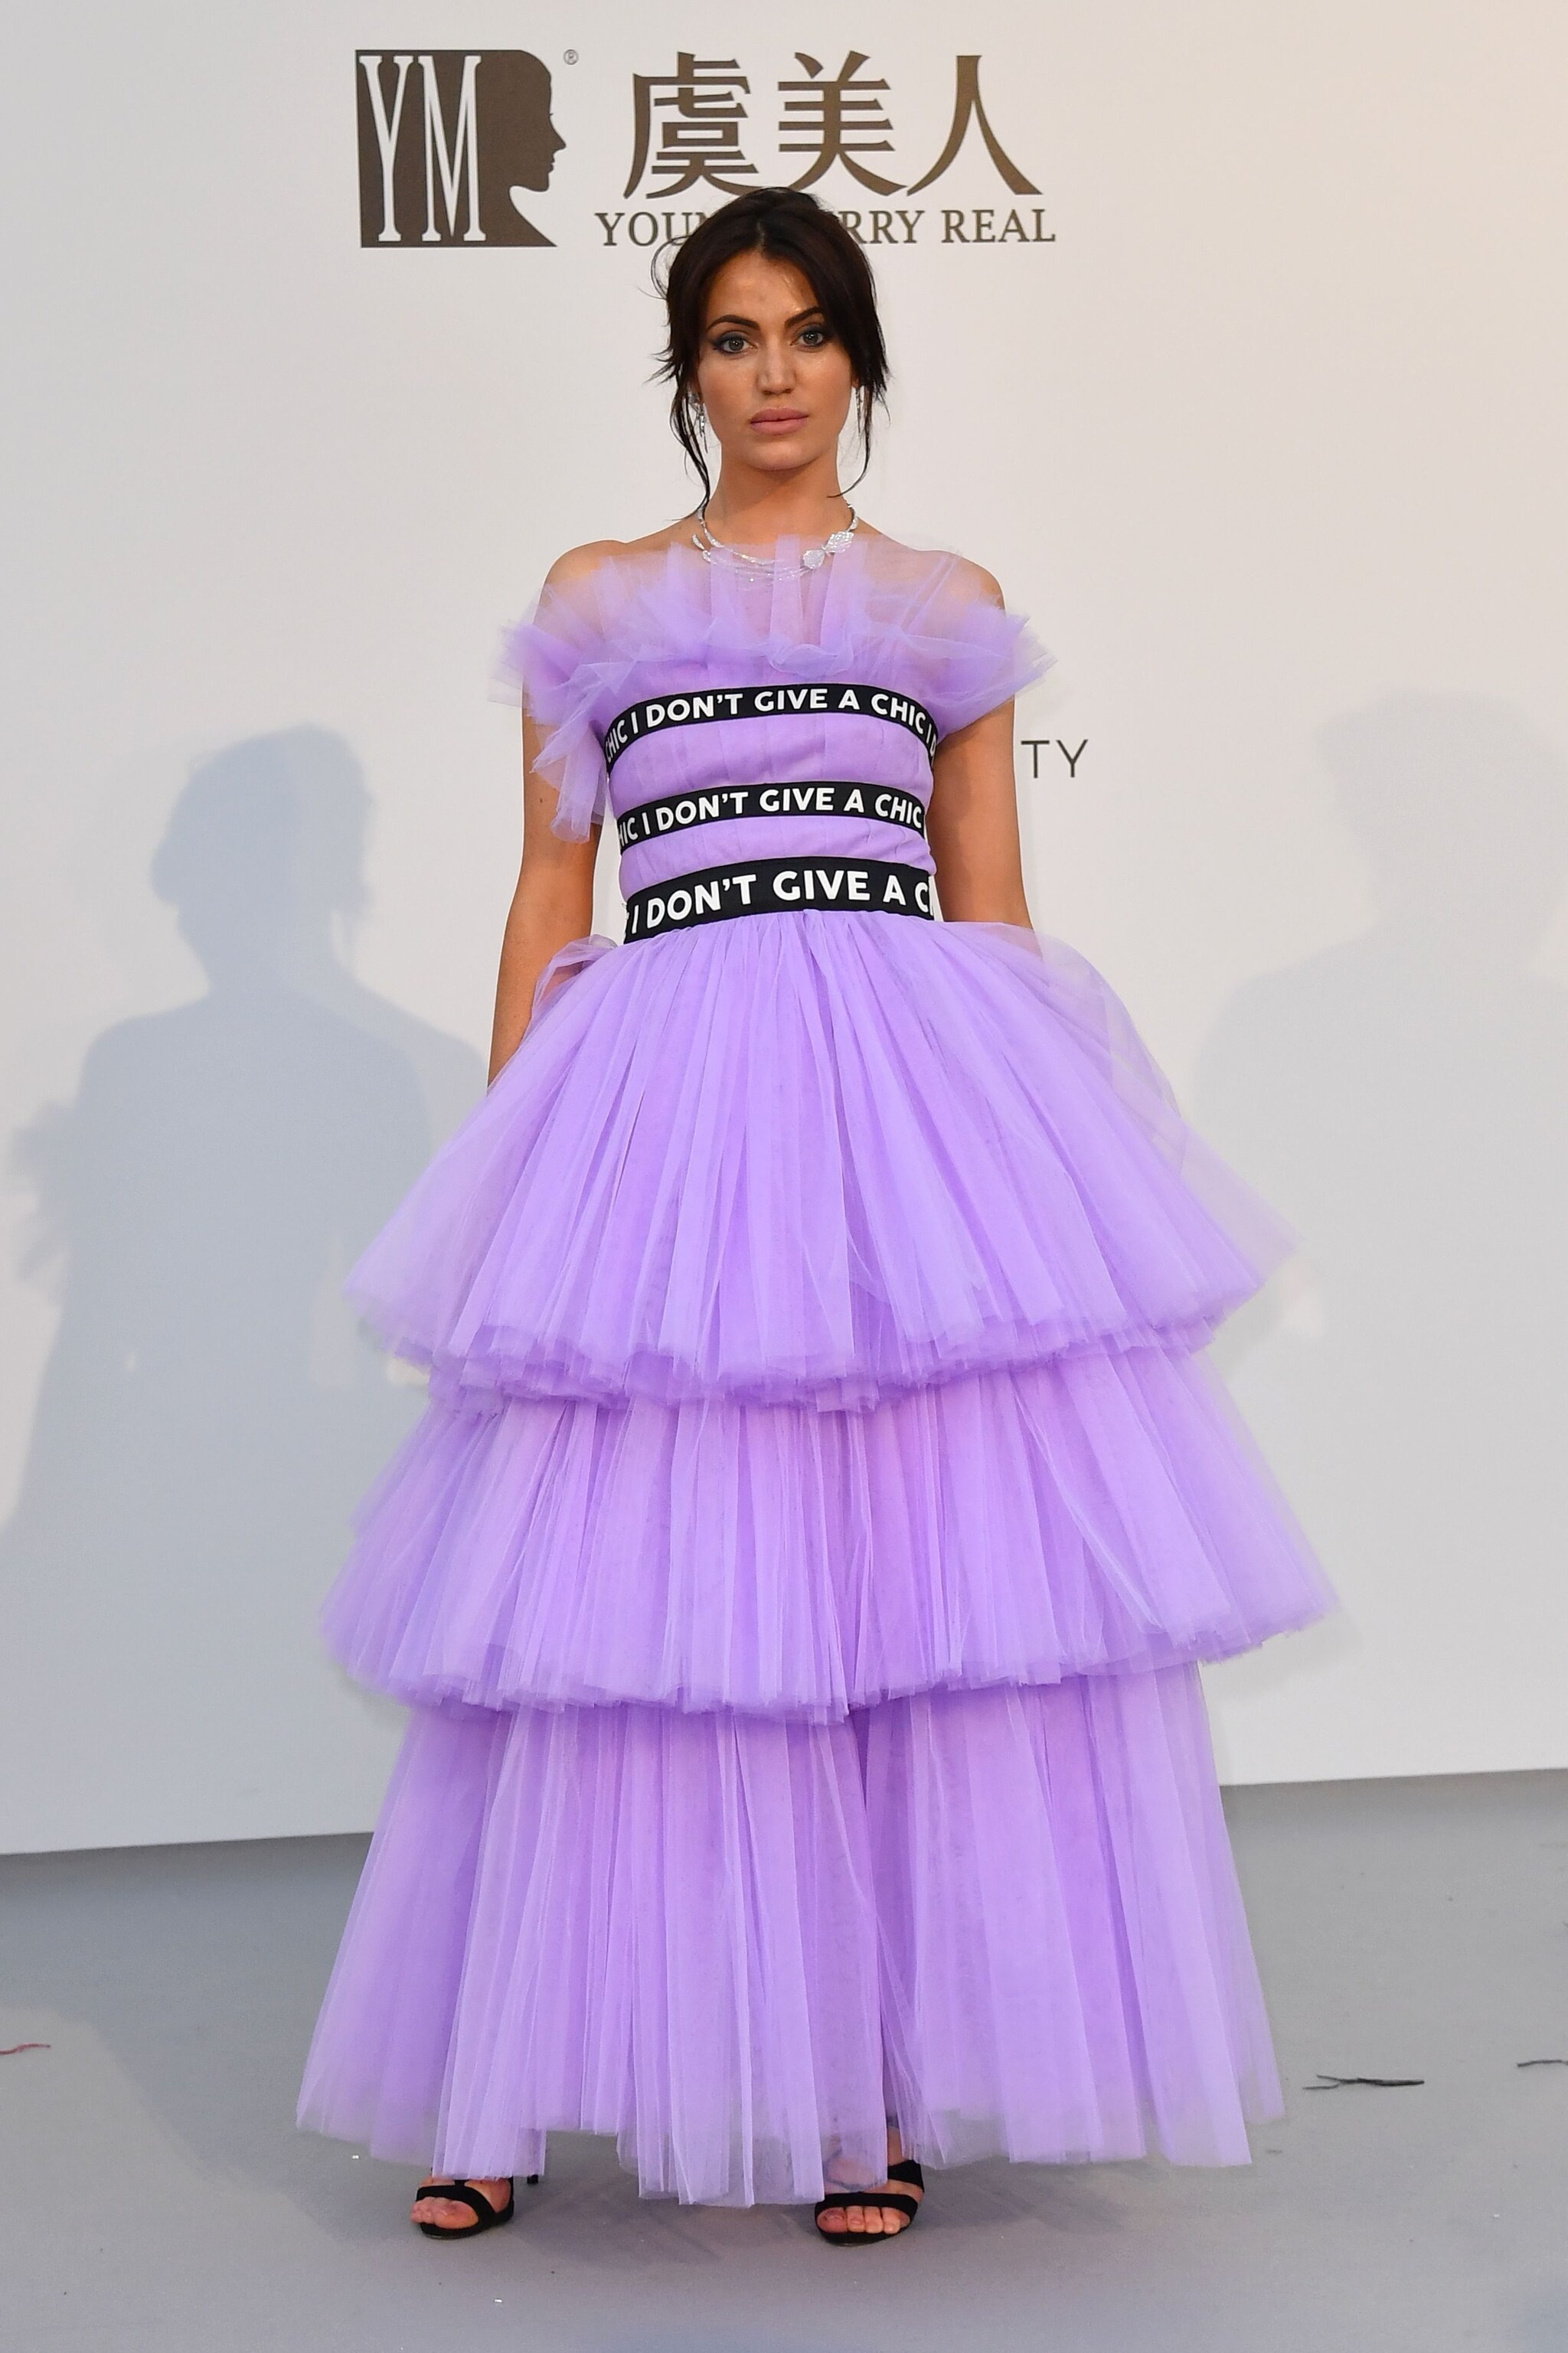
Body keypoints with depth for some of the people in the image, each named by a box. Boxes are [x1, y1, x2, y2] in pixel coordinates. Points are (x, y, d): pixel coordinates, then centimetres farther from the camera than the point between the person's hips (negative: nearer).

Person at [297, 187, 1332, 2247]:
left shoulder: (950, 606, 16)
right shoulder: (596, 599, 15)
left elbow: (995, 910, 14)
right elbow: (546, 905, 12)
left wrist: (1028, 1146, 6)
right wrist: (511, 1165, 5)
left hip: (911, 1094, 1)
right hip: (663, 1104, 0)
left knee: (925, 1588, -1)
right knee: (629, 1595, -1)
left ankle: (883, 2077, 11)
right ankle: (520, 2073, 13)